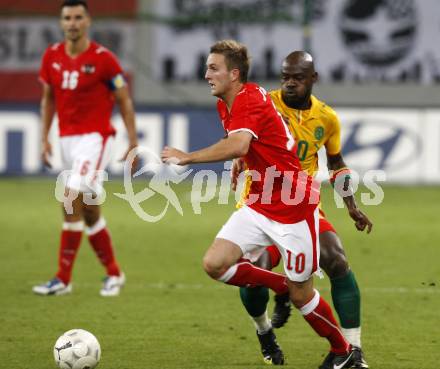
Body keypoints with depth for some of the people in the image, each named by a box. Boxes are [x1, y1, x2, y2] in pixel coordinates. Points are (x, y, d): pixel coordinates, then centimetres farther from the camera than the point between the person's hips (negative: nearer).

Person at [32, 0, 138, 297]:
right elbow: (48, 98, 17)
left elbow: (125, 101, -3)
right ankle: (114, 274, 22)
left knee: (73, 200, -19)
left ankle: (63, 279, -15)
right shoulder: (52, 56, 5)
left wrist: (134, 143, -4)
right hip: (67, 138, 6)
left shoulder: (103, 58, -9)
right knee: (90, 211, 9)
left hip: (95, 136, -6)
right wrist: (45, 139, 11)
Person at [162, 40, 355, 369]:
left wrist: (187, 157, -38)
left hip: (294, 207, -8)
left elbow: (238, 145, -42)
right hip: (260, 205, 8)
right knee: (215, 264, -10)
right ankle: (282, 286, 13)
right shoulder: (226, 105, 7)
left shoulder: (249, 101, -21)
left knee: (301, 295, 0)